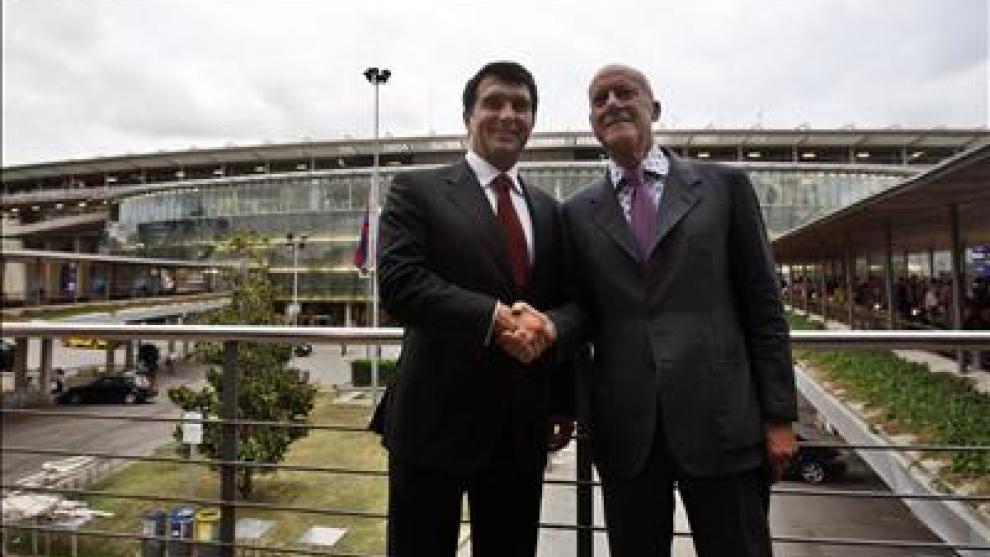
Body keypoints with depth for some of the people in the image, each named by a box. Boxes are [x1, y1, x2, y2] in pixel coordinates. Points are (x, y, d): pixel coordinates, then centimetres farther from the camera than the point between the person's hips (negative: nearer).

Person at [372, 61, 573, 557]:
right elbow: (397, 283, -15)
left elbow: (561, 310, 15)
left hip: (523, 425, 5)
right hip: (436, 416, -4)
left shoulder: (549, 210, 13)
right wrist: (492, 316, -24)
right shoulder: (418, 190, -1)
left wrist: (563, 402, 14)